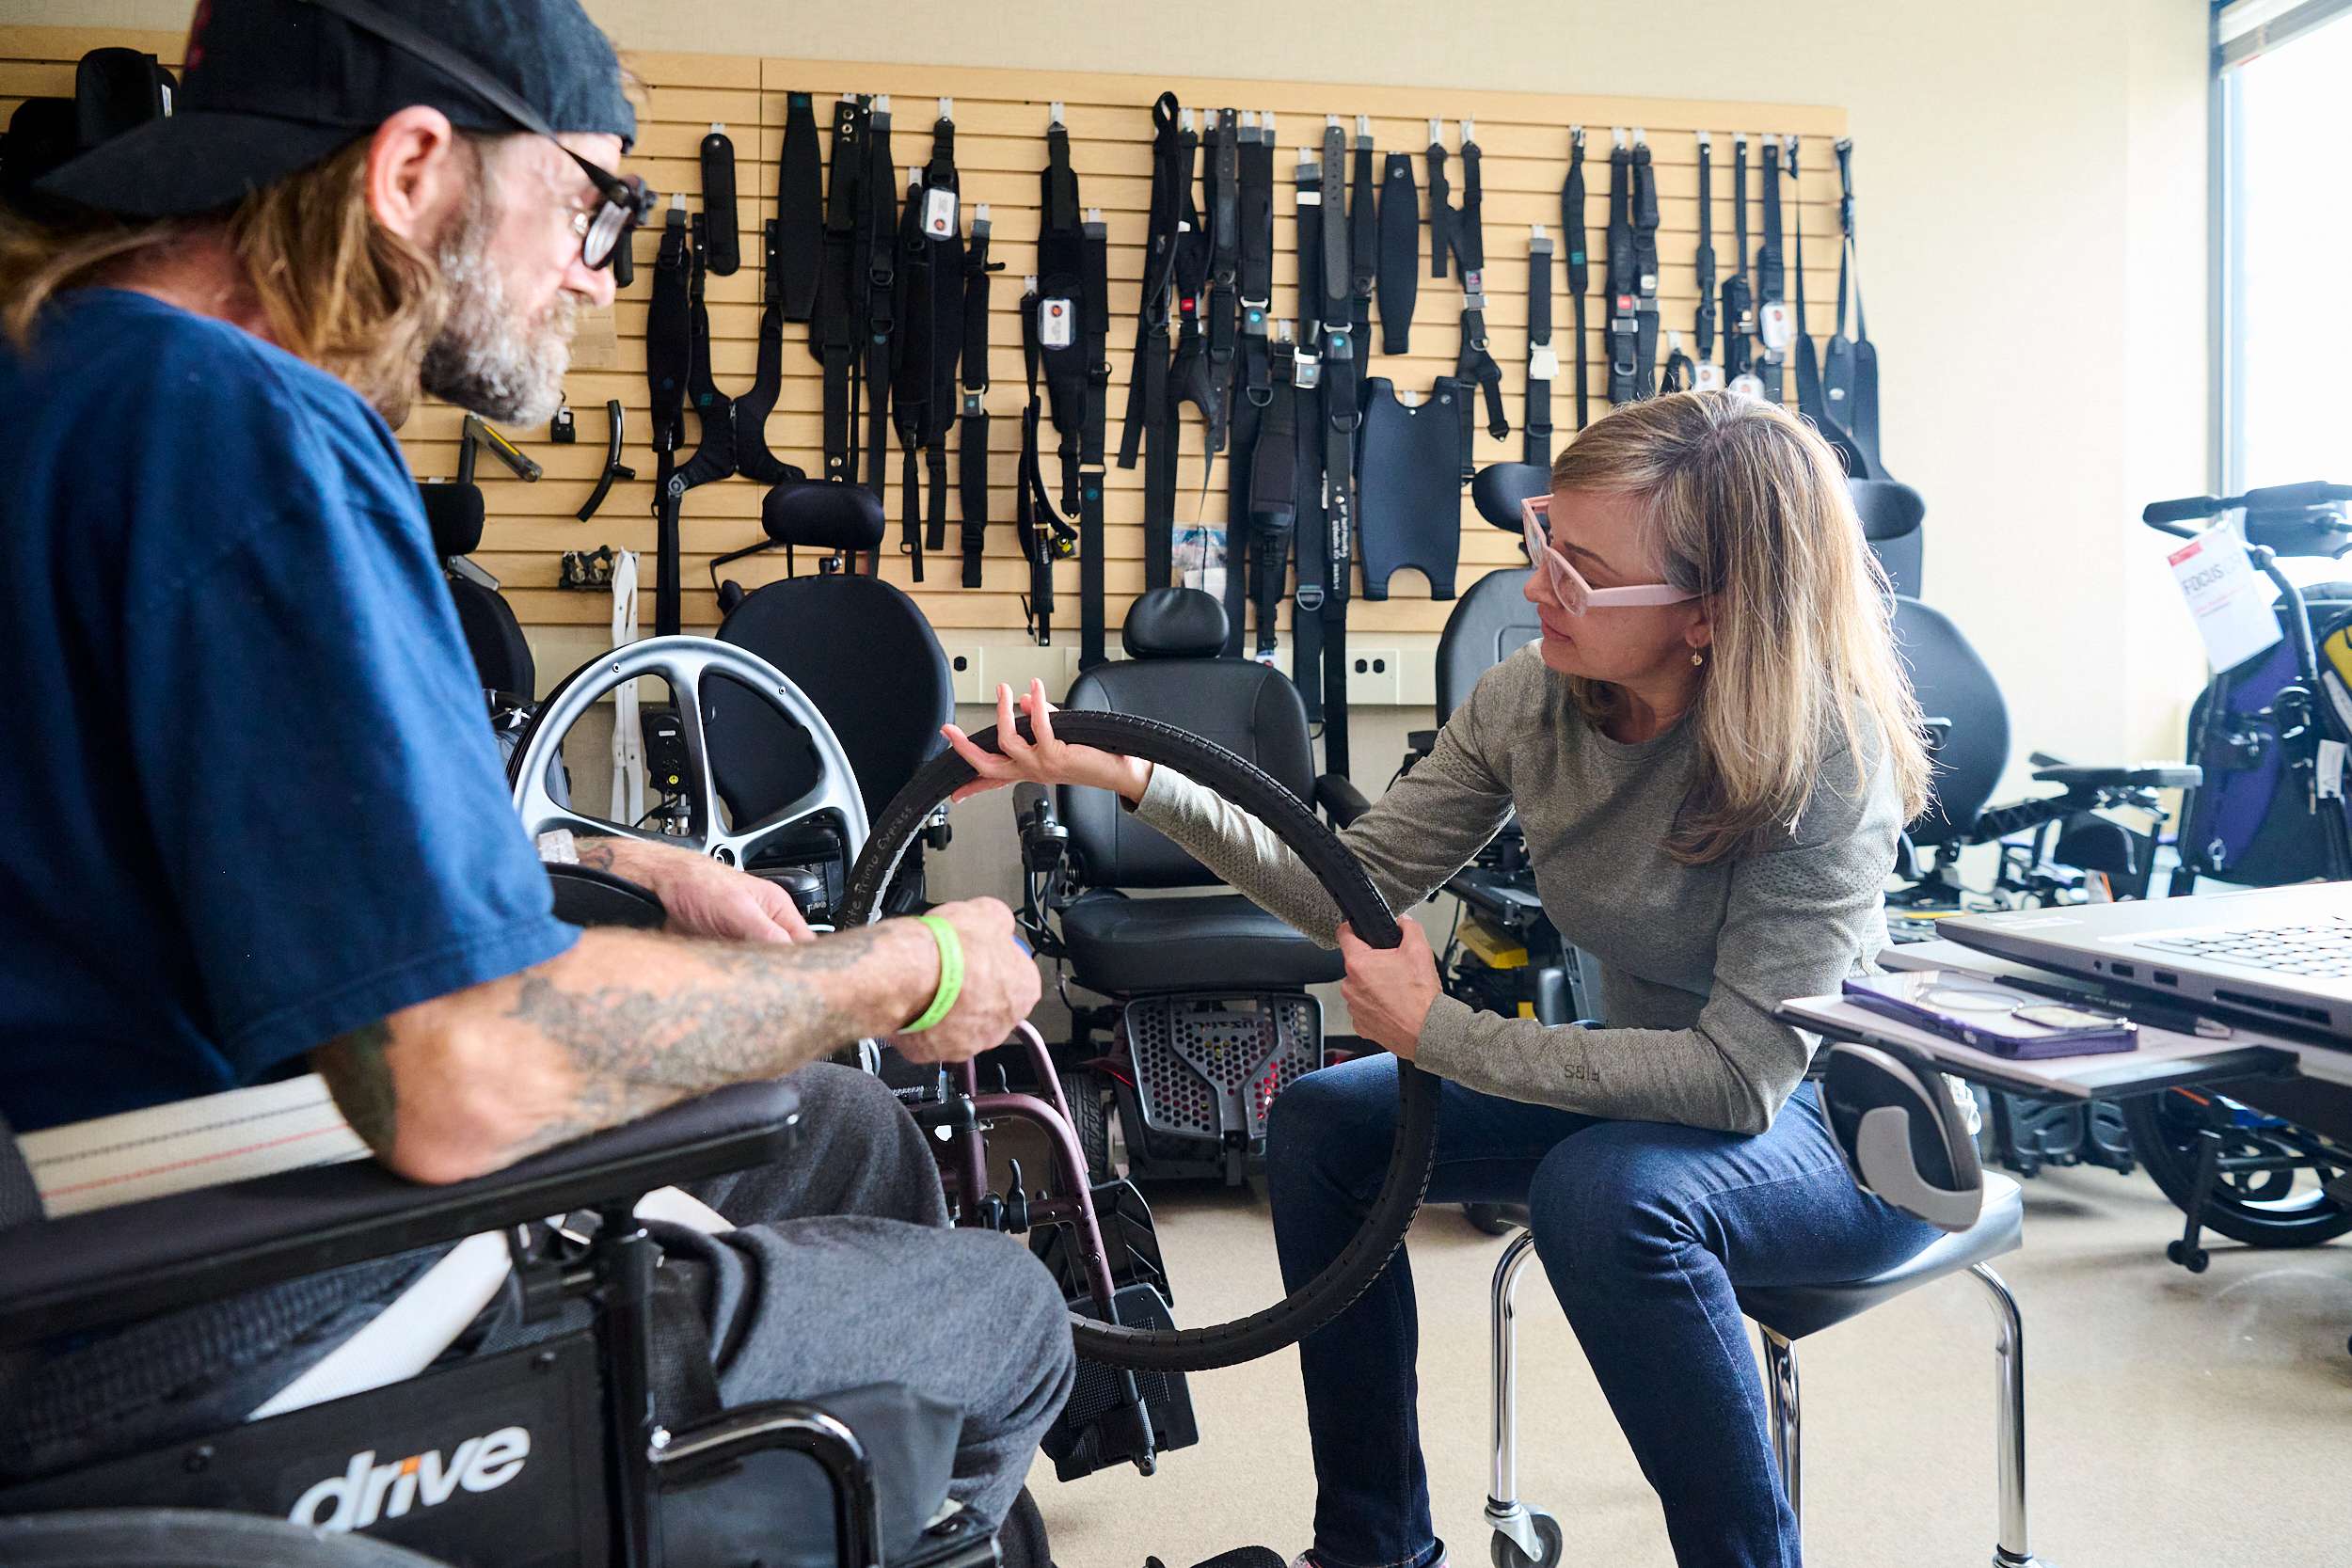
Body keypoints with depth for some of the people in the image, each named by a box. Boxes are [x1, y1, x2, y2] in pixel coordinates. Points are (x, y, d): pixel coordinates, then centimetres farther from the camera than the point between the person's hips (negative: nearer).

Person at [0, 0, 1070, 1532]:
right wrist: (909, 973, -17)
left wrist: (647, 877, 11)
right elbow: (469, 1079, -33)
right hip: (231, 1349, -10)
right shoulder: (246, 430, -26)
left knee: (851, 1134, 20)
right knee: (1004, 1318, 3)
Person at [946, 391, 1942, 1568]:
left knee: (1608, 1192, -36)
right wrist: (1131, 778, -18)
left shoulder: (1823, 752, -28)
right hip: (1646, 1074, 7)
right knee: (1322, 1126, -3)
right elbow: (1355, 888, -7)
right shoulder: (1530, 698, -11)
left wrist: (1437, 1031, -28)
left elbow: (1741, 1074, -32)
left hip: (1835, 1115, -6)